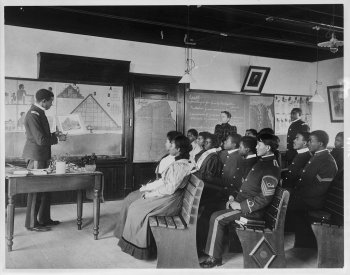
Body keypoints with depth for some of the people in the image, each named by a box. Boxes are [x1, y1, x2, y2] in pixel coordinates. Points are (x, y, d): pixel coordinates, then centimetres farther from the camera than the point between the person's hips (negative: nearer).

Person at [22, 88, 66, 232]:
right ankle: (32, 223, 11)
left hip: (42, 157, 10)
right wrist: (57, 138, -10)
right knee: (35, 190, -1)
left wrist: (54, 134, 10)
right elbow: (41, 140, -23)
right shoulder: (33, 115, -19)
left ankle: (44, 219, 26)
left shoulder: (39, 113, 13)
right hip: (36, 157, -10)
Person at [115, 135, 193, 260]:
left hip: (169, 201, -10)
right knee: (131, 199, 8)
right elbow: (163, 181, 13)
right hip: (167, 196, 10)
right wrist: (146, 188, 7)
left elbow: (169, 189, -24)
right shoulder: (178, 162, 10)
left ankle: (136, 246, 8)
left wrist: (150, 194, -14)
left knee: (136, 210, -9)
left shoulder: (180, 166, -21)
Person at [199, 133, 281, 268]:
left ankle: (214, 258, -6)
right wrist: (235, 200, 10)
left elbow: (265, 198, -23)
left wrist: (240, 206, -19)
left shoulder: (271, 168, -17)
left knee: (217, 218, -19)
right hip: (242, 201, 10)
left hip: (252, 210, -10)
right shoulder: (263, 161, 14)